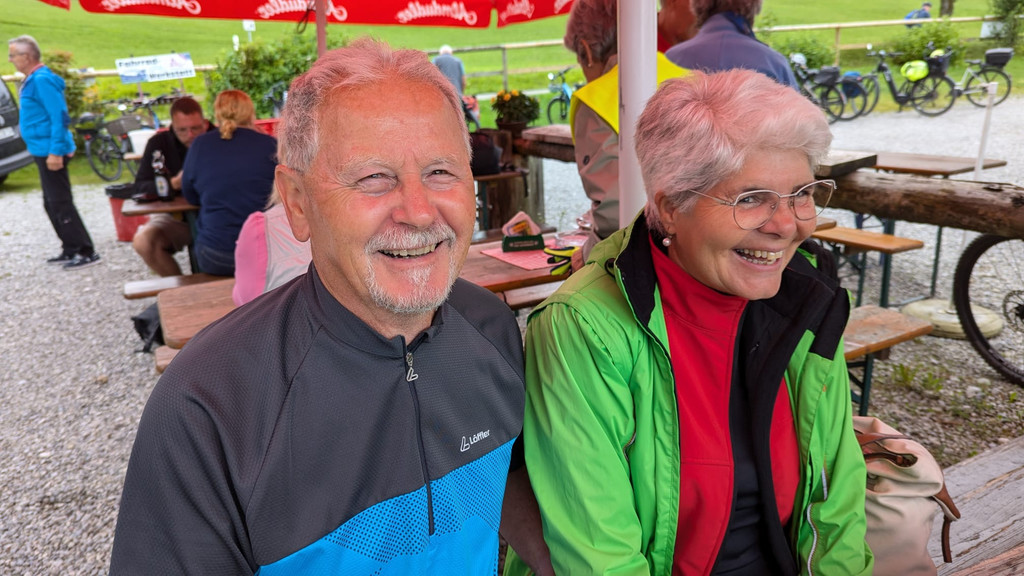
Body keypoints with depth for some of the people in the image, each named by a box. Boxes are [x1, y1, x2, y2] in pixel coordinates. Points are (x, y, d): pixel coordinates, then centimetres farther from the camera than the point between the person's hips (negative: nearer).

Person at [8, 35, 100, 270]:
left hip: (51, 151, -10)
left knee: (61, 204, -8)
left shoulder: (42, 79, -15)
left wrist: (55, 151, -25)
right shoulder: (32, 80, 15)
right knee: (52, 204, 13)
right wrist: (49, 150, 20)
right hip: (43, 150, 10)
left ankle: (87, 253, -5)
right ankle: (71, 250, 20)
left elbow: (59, 117, -21)